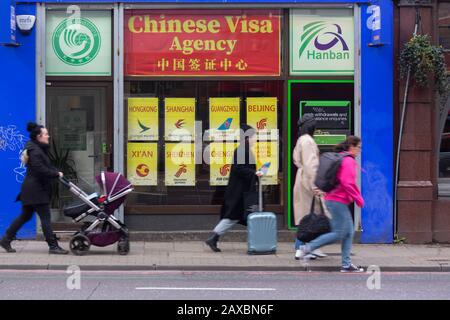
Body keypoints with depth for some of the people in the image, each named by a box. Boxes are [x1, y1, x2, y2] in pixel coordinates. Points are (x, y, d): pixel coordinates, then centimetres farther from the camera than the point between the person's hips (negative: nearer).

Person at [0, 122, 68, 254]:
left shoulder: (40, 149, 16)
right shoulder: (35, 151, -17)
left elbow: (46, 166, 18)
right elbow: (41, 170, -24)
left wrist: (56, 172, 1)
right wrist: (56, 174, -14)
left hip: (31, 189, 11)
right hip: (36, 190, -11)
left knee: (25, 216, 15)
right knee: (45, 217, -6)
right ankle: (53, 246, -4)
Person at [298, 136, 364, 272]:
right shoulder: (349, 161, -13)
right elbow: (348, 183, -21)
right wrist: (359, 200, -12)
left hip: (333, 199, 10)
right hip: (339, 201, -10)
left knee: (349, 232, 10)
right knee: (339, 233, -6)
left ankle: (346, 264, 10)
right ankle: (308, 248, -3)